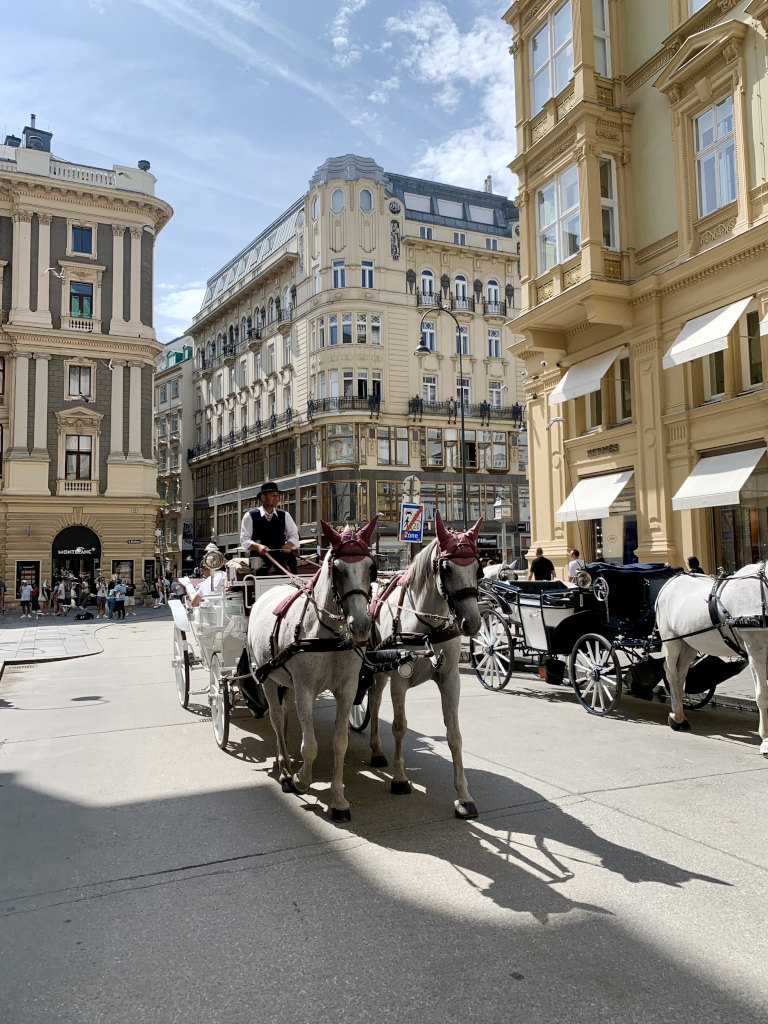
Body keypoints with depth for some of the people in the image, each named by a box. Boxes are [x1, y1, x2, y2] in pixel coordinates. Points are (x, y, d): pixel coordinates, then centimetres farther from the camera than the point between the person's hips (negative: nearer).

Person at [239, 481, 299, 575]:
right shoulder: (250, 516, 7)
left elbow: (294, 535, 16)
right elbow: (244, 540, 2)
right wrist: (257, 546, -18)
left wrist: (289, 544, -7)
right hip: (259, 556, -2)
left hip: (281, 555, 2)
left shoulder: (284, 516, 16)